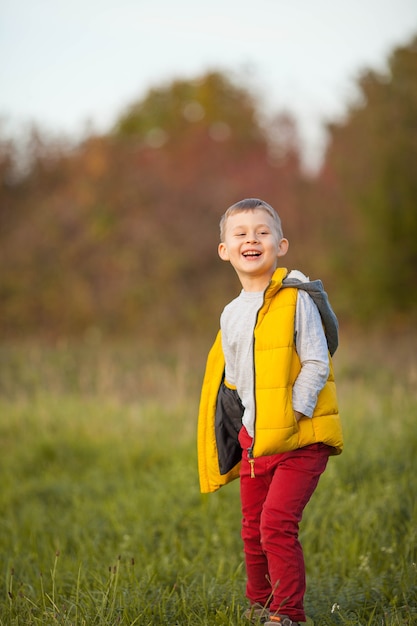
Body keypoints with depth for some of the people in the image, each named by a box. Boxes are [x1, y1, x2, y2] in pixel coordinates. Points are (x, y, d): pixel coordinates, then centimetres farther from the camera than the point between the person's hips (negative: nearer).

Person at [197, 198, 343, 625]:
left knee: (277, 523, -16)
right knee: (253, 530, 12)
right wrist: (241, 423, 7)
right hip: (252, 440, 6)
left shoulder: (297, 301, -9)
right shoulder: (231, 315, 9)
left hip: (299, 441, -6)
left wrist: (290, 414, -19)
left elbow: (316, 365, -12)